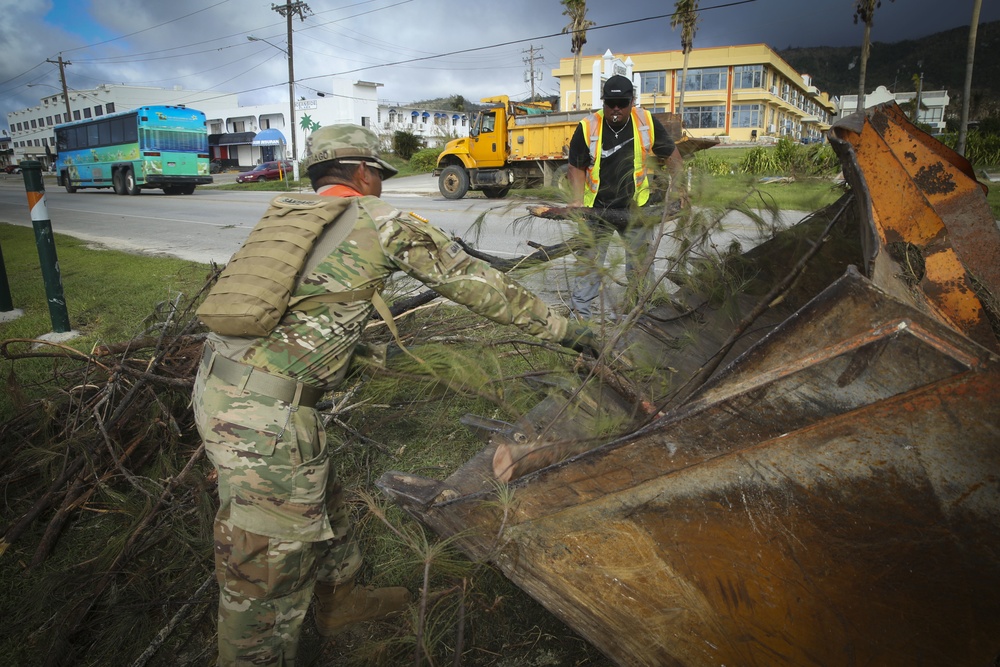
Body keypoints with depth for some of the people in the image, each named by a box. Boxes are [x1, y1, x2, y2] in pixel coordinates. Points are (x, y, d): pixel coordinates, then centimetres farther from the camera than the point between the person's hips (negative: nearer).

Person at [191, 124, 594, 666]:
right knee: (269, 558, 6)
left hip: (218, 382, 9)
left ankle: (340, 599, 48)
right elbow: (474, 283, 0)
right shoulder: (382, 220, -3)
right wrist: (561, 328, 10)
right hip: (263, 412, -9)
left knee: (316, 496, 26)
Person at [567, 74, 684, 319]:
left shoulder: (647, 122, -5)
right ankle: (579, 315, 9)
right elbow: (577, 168, -5)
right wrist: (577, 200, -19)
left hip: (636, 207, 2)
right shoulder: (587, 127, -11)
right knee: (589, 264, 1)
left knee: (641, 263, 13)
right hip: (597, 208, -2)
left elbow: (670, 154, 4)